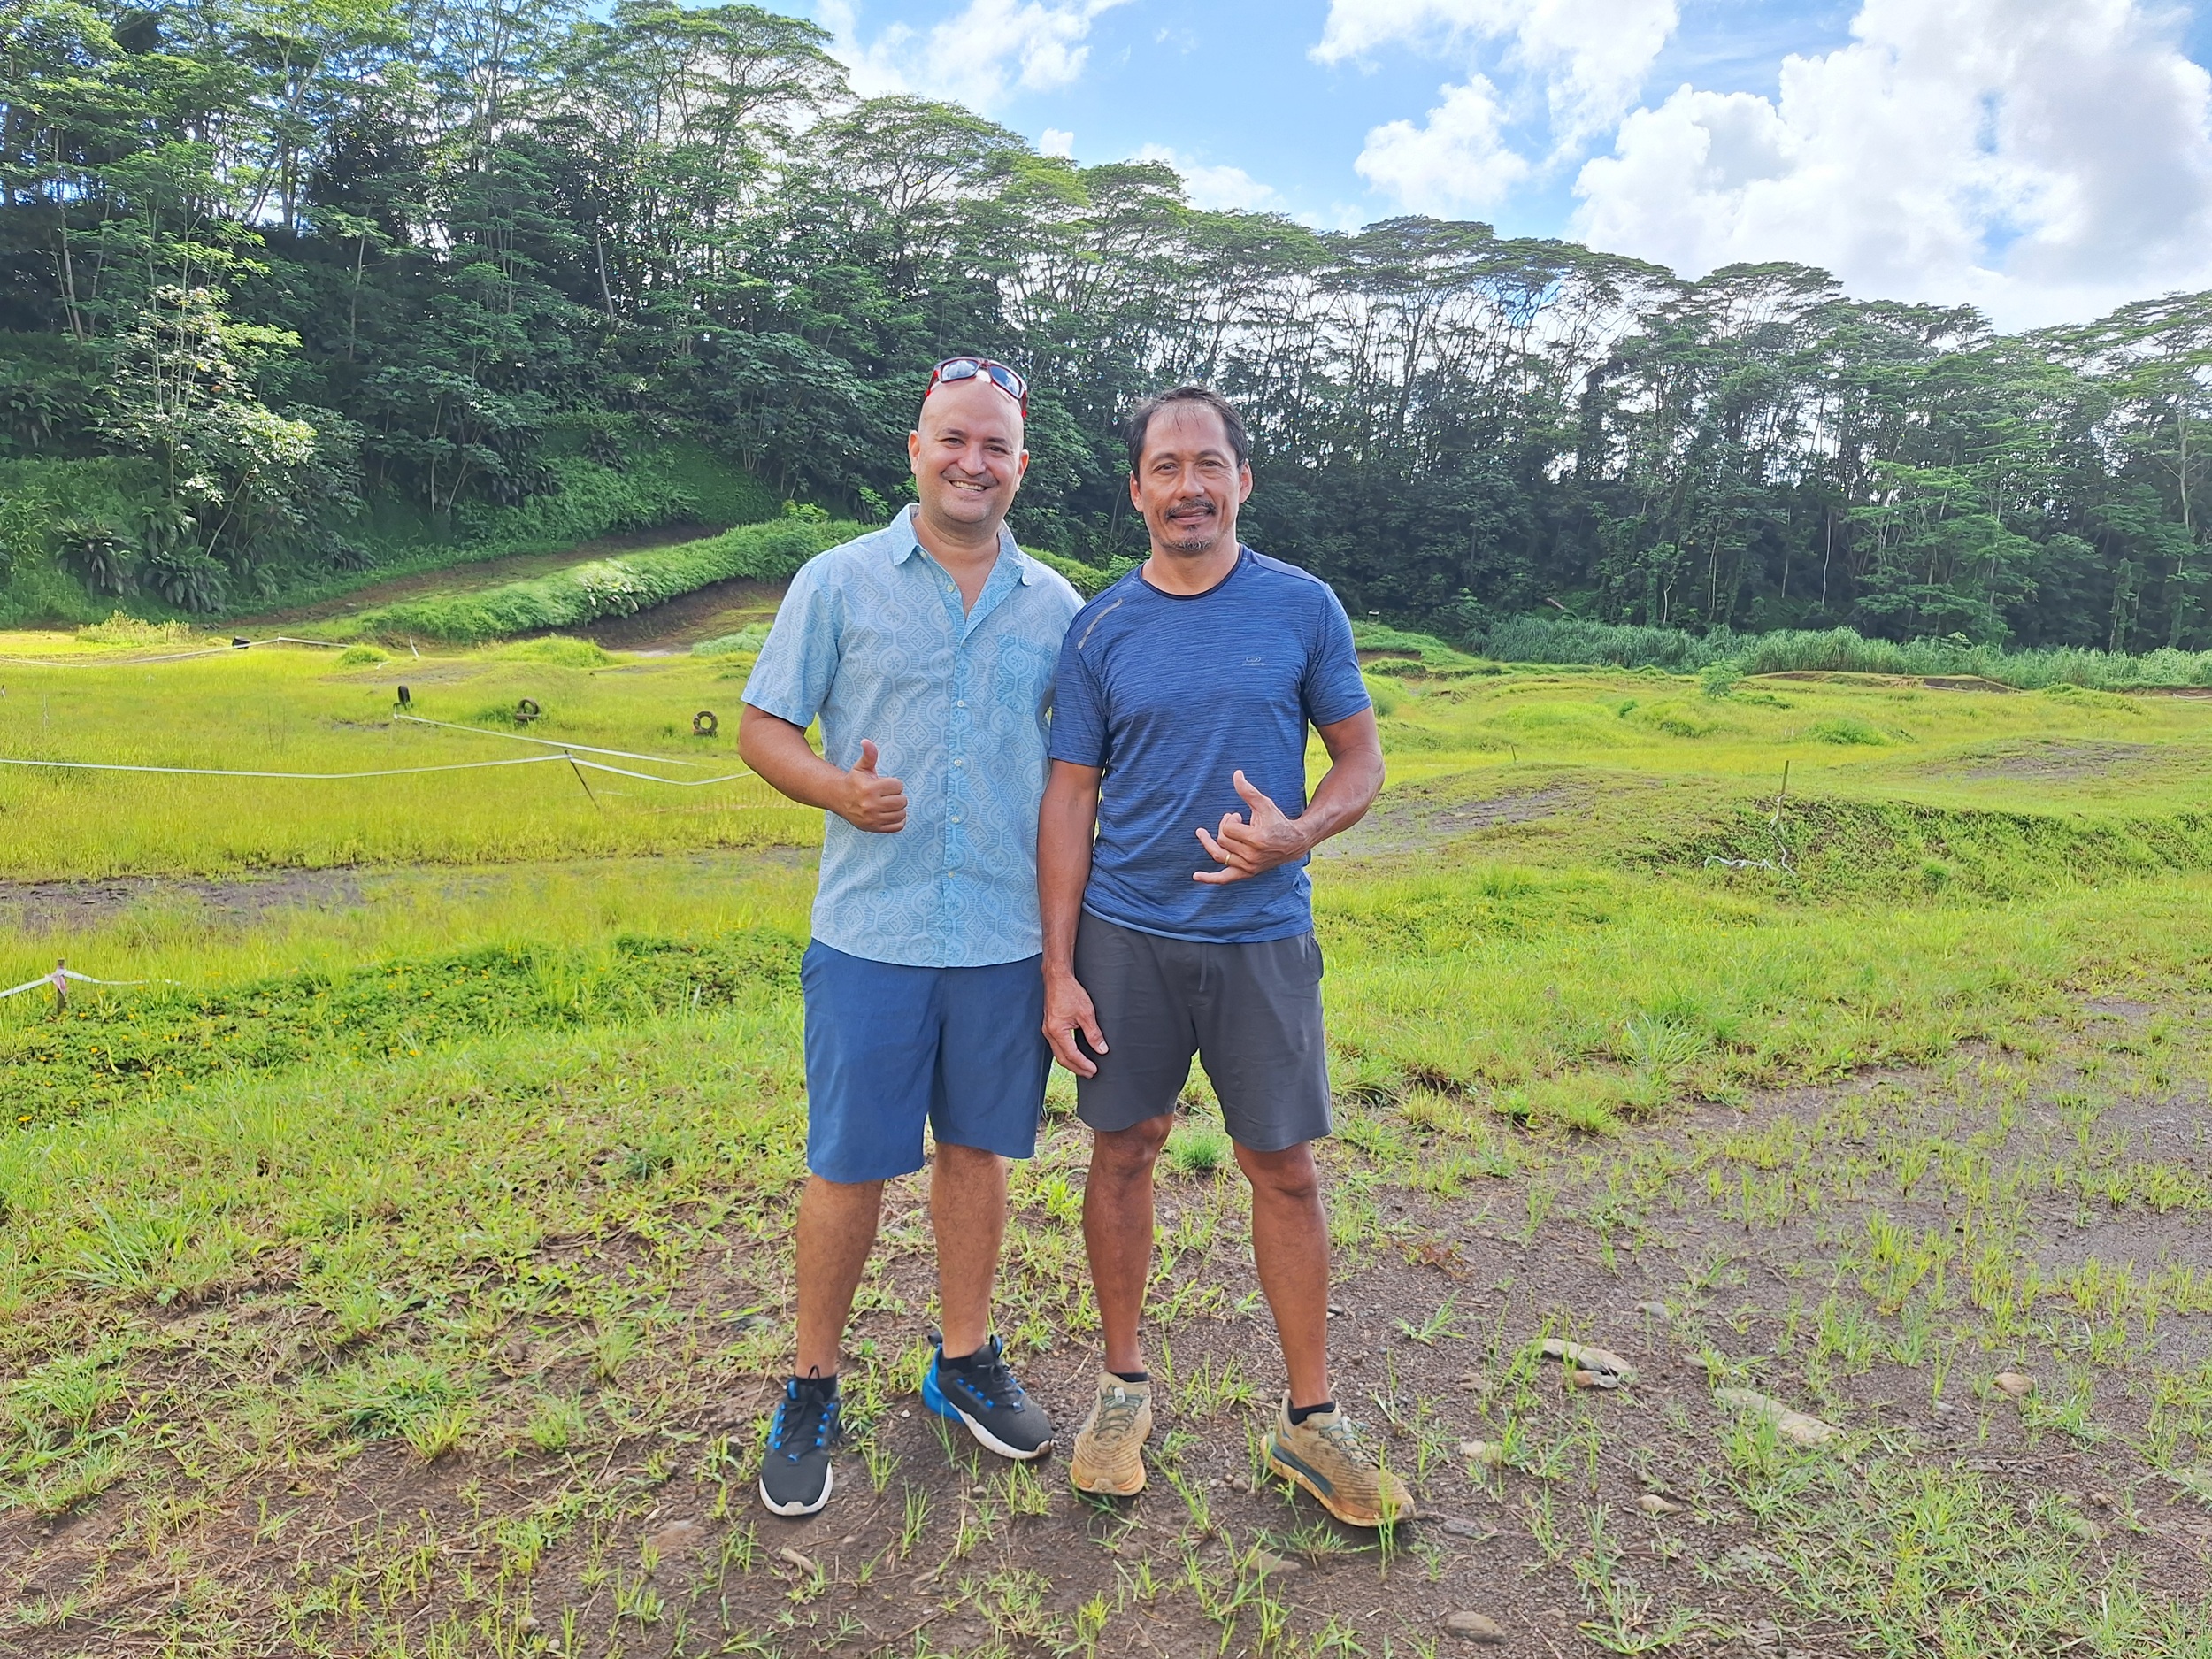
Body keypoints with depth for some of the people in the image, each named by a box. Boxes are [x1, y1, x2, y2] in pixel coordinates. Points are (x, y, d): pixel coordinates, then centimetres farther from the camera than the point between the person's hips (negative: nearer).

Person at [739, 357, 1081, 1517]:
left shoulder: (1056, 604, 8)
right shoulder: (839, 581, 1)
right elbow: (762, 727, 1)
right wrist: (838, 789, -19)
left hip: (1008, 936, 3)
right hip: (871, 932, -2)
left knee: (978, 1148, 14)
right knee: (849, 1164, 5)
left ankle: (964, 1363, 32)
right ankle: (811, 1390, 24)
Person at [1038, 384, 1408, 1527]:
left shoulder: (1303, 608, 0)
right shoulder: (1099, 629, 2)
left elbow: (1362, 761, 4)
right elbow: (1069, 800, 2)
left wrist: (1297, 834, -19)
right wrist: (1059, 972, -3)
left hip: (1262, 937, -1)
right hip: (1125, 937, 1)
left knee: (1284, 1172, 6)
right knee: (1122, 1155, 10)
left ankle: (1311, 1421, 23)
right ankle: (1123, 1386, 30)